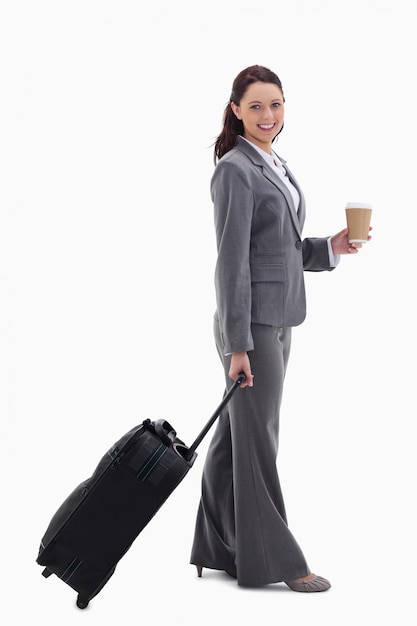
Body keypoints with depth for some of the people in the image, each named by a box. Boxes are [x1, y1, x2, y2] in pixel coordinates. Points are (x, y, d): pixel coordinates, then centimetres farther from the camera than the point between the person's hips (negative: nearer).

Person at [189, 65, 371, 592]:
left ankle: (219, 549, 23)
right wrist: (239, 344, -20)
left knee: (235, 436, 14)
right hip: (251, 321, -9)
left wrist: (331, 248, 5)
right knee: (257, 440, -1)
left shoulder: (276, 166, 15)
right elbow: (233, 260, -17)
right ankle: (272, 559, 9)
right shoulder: (234, 169, -12)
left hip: (278, 319, 9)